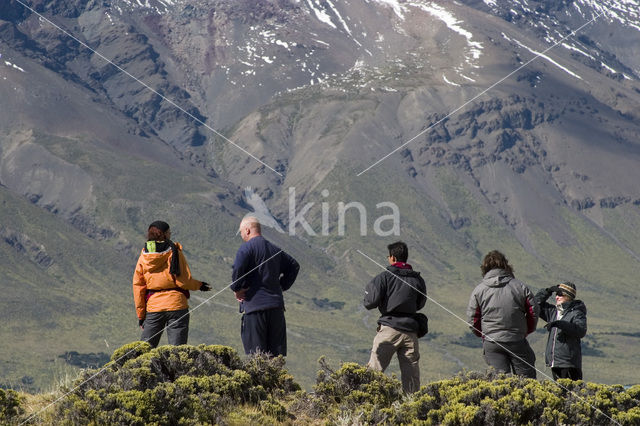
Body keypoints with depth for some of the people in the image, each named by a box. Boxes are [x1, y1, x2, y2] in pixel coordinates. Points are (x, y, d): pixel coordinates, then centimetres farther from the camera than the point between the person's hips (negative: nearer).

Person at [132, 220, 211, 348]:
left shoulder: (143, 257, 5)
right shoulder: (174, 252, -4)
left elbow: (138, 286, 5)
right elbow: (184, 280, -9)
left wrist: (141, 314, 11)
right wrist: (199, 285, 12)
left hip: (153, 308, 3)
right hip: (176, 306, -3)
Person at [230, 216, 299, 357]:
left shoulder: (247, 248, -6)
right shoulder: (274, 250, 17)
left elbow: (238, 268, -23)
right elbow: (294, 266, 25)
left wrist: (236, 289, -8)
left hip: (255, 304, -6)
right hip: (277, 306, 6)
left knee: (255, 352, -4)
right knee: (277, 352, 8)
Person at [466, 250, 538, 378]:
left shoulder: (478, 290, 2)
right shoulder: (520, 286, 3)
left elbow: (472, 320, 3)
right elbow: (533, 312, 5)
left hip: (492, 344, 0)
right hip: (518, 342, 0)